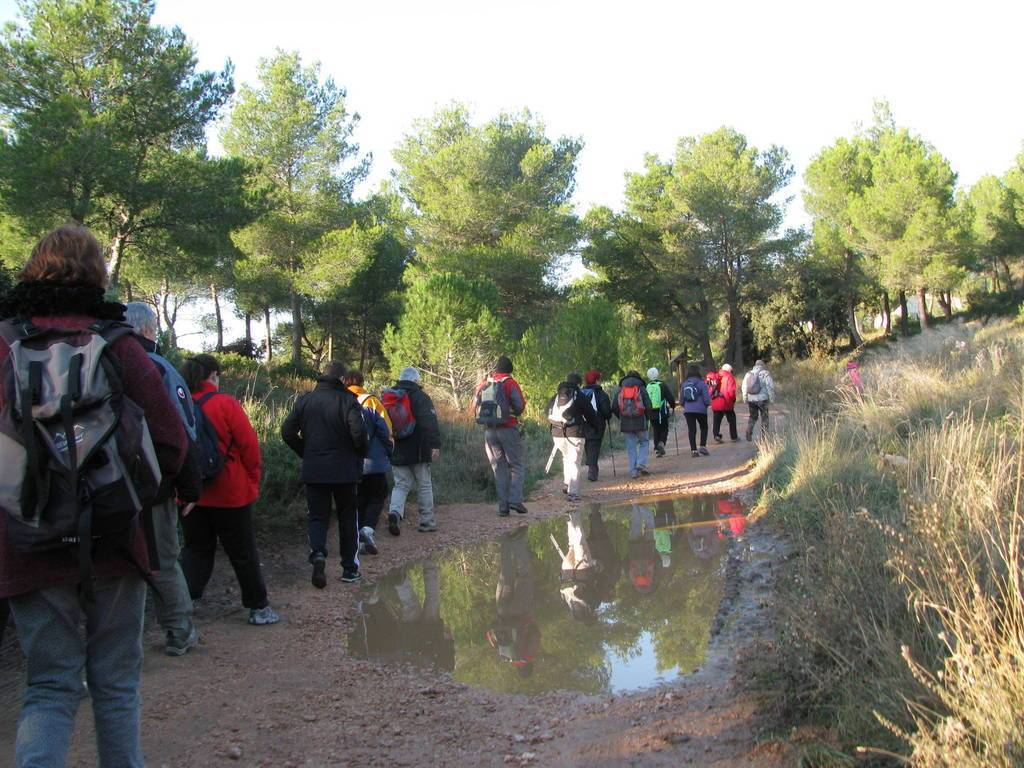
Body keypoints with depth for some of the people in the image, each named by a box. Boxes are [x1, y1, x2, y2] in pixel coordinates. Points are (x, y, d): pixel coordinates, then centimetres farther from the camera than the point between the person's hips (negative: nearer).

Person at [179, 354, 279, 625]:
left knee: (196, 548, 17)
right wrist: (254, 479, 3)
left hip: (189, 493, 4)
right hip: (230, 493, -4)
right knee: (243, 552, 10)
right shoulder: (225, 404, -13)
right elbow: (249, 444, -12)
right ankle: (259, 607, 20)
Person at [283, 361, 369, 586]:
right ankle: (350, 568, 16)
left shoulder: (304, 400, 2)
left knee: (317, 515, 11)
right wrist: (360, 455, -2)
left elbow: (287, 432, 1)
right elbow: (359, 433, -21)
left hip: (313, 470, 2)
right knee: (348, 517, 12)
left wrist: (305, 453, 13)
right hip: (344, 470, -2)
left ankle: (317, 552, -17)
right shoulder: (348, 401, -10)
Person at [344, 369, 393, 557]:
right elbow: (385, 431, -9)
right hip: (373, 462, -3)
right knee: (377, 497, 10)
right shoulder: (371, 402, -8)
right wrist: (389, 452, 5)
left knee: (358, 501, 14)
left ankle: (361, 541, 12)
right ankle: (369, 528, -12)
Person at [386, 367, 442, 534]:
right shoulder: (420, 396, -8)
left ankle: (395, 512, -15)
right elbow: (430, 422, -19)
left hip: (396, 452, 4)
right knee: (424, 485, 8)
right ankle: (427, 522, 11)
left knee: (401, 484, 11)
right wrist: (435, 444, -21)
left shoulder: (387, 398, 11)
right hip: (418, 451, -4)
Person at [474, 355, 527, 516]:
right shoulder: (510, 383, -7)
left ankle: (503, 506, 7)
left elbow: (475, 403, 11)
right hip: (508, 429, -4)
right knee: (517, 465, 6)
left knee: (499, 468, 11)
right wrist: (514, 412, 9)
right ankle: (515, 499, -10)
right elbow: (520, 406, -11)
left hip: (489, 431, 4)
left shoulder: (484, 384, 6)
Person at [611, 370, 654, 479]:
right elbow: (648, 406, -5)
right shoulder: (641, 388, 1)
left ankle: (633, 471, 2)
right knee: (644, 442, 15)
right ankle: (641, 464, -4)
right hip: (640, 422, -2)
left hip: (625, 424, 2)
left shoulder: (620, 389, 6)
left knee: (631, 447, 7)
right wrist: (646, 418, 11)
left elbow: (614, 407, 4)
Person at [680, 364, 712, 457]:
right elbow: (707, 399, -9)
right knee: (704, 428, 17)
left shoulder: (684, 384, 2)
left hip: (688, 410, 2)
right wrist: (707, 404, 13)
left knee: (691, 430, 8)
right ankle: (703, 446, 4)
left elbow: (681, 400, 7)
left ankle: (693, 450, 4)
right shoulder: (701, 383, -9)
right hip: (700, 410, -2)